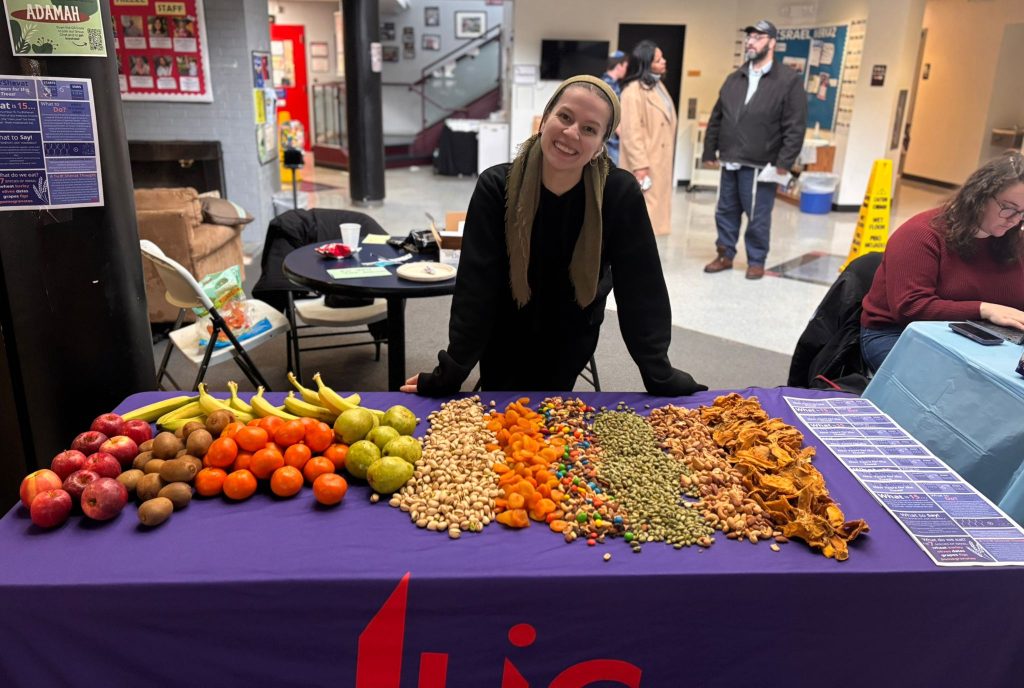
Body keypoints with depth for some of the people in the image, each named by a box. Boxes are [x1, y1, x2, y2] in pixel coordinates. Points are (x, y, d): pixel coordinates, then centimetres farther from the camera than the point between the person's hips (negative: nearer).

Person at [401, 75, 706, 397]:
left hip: (570, 343, 0)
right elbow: (475, 288, -24)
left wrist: (661, 379, -21)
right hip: (503, 340, 0)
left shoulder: (621, 194, -23)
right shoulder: (496, 186, -23)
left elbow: (641, 290, -19)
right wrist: (448, 376, -26)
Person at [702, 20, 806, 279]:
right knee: (725, 212, 11)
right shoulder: (734, 79, 13)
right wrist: (710, 151, 12)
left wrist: (785, 162, -14)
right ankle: (725, 255, 25)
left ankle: (756, 261, 15)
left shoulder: (789, 80, -4)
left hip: (760, 165, -5)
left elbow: (796, 126, -8)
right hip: (730, 162, 5)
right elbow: (716, 118, 17)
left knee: (757, 217, 1)